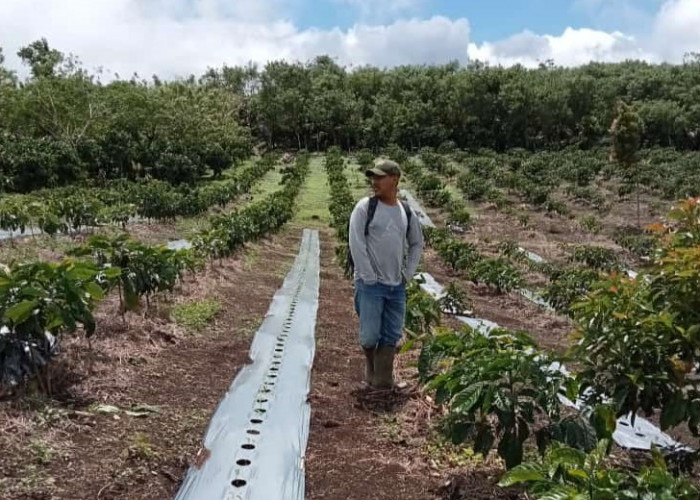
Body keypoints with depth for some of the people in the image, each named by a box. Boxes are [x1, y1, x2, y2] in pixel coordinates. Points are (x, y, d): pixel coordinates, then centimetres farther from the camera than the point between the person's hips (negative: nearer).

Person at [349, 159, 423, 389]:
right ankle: (371, 365, 29)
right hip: (370, 284, -4)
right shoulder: (365, 207, -6)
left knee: (392, 337, 7)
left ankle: (383, 383, 20)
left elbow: (417, 243, 20)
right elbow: (356, 243, -11)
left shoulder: (406, 212, 7)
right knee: (370, 335, -3)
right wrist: (369, 278, -12)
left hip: (397, 286, 4)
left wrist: (408, 273, 9)